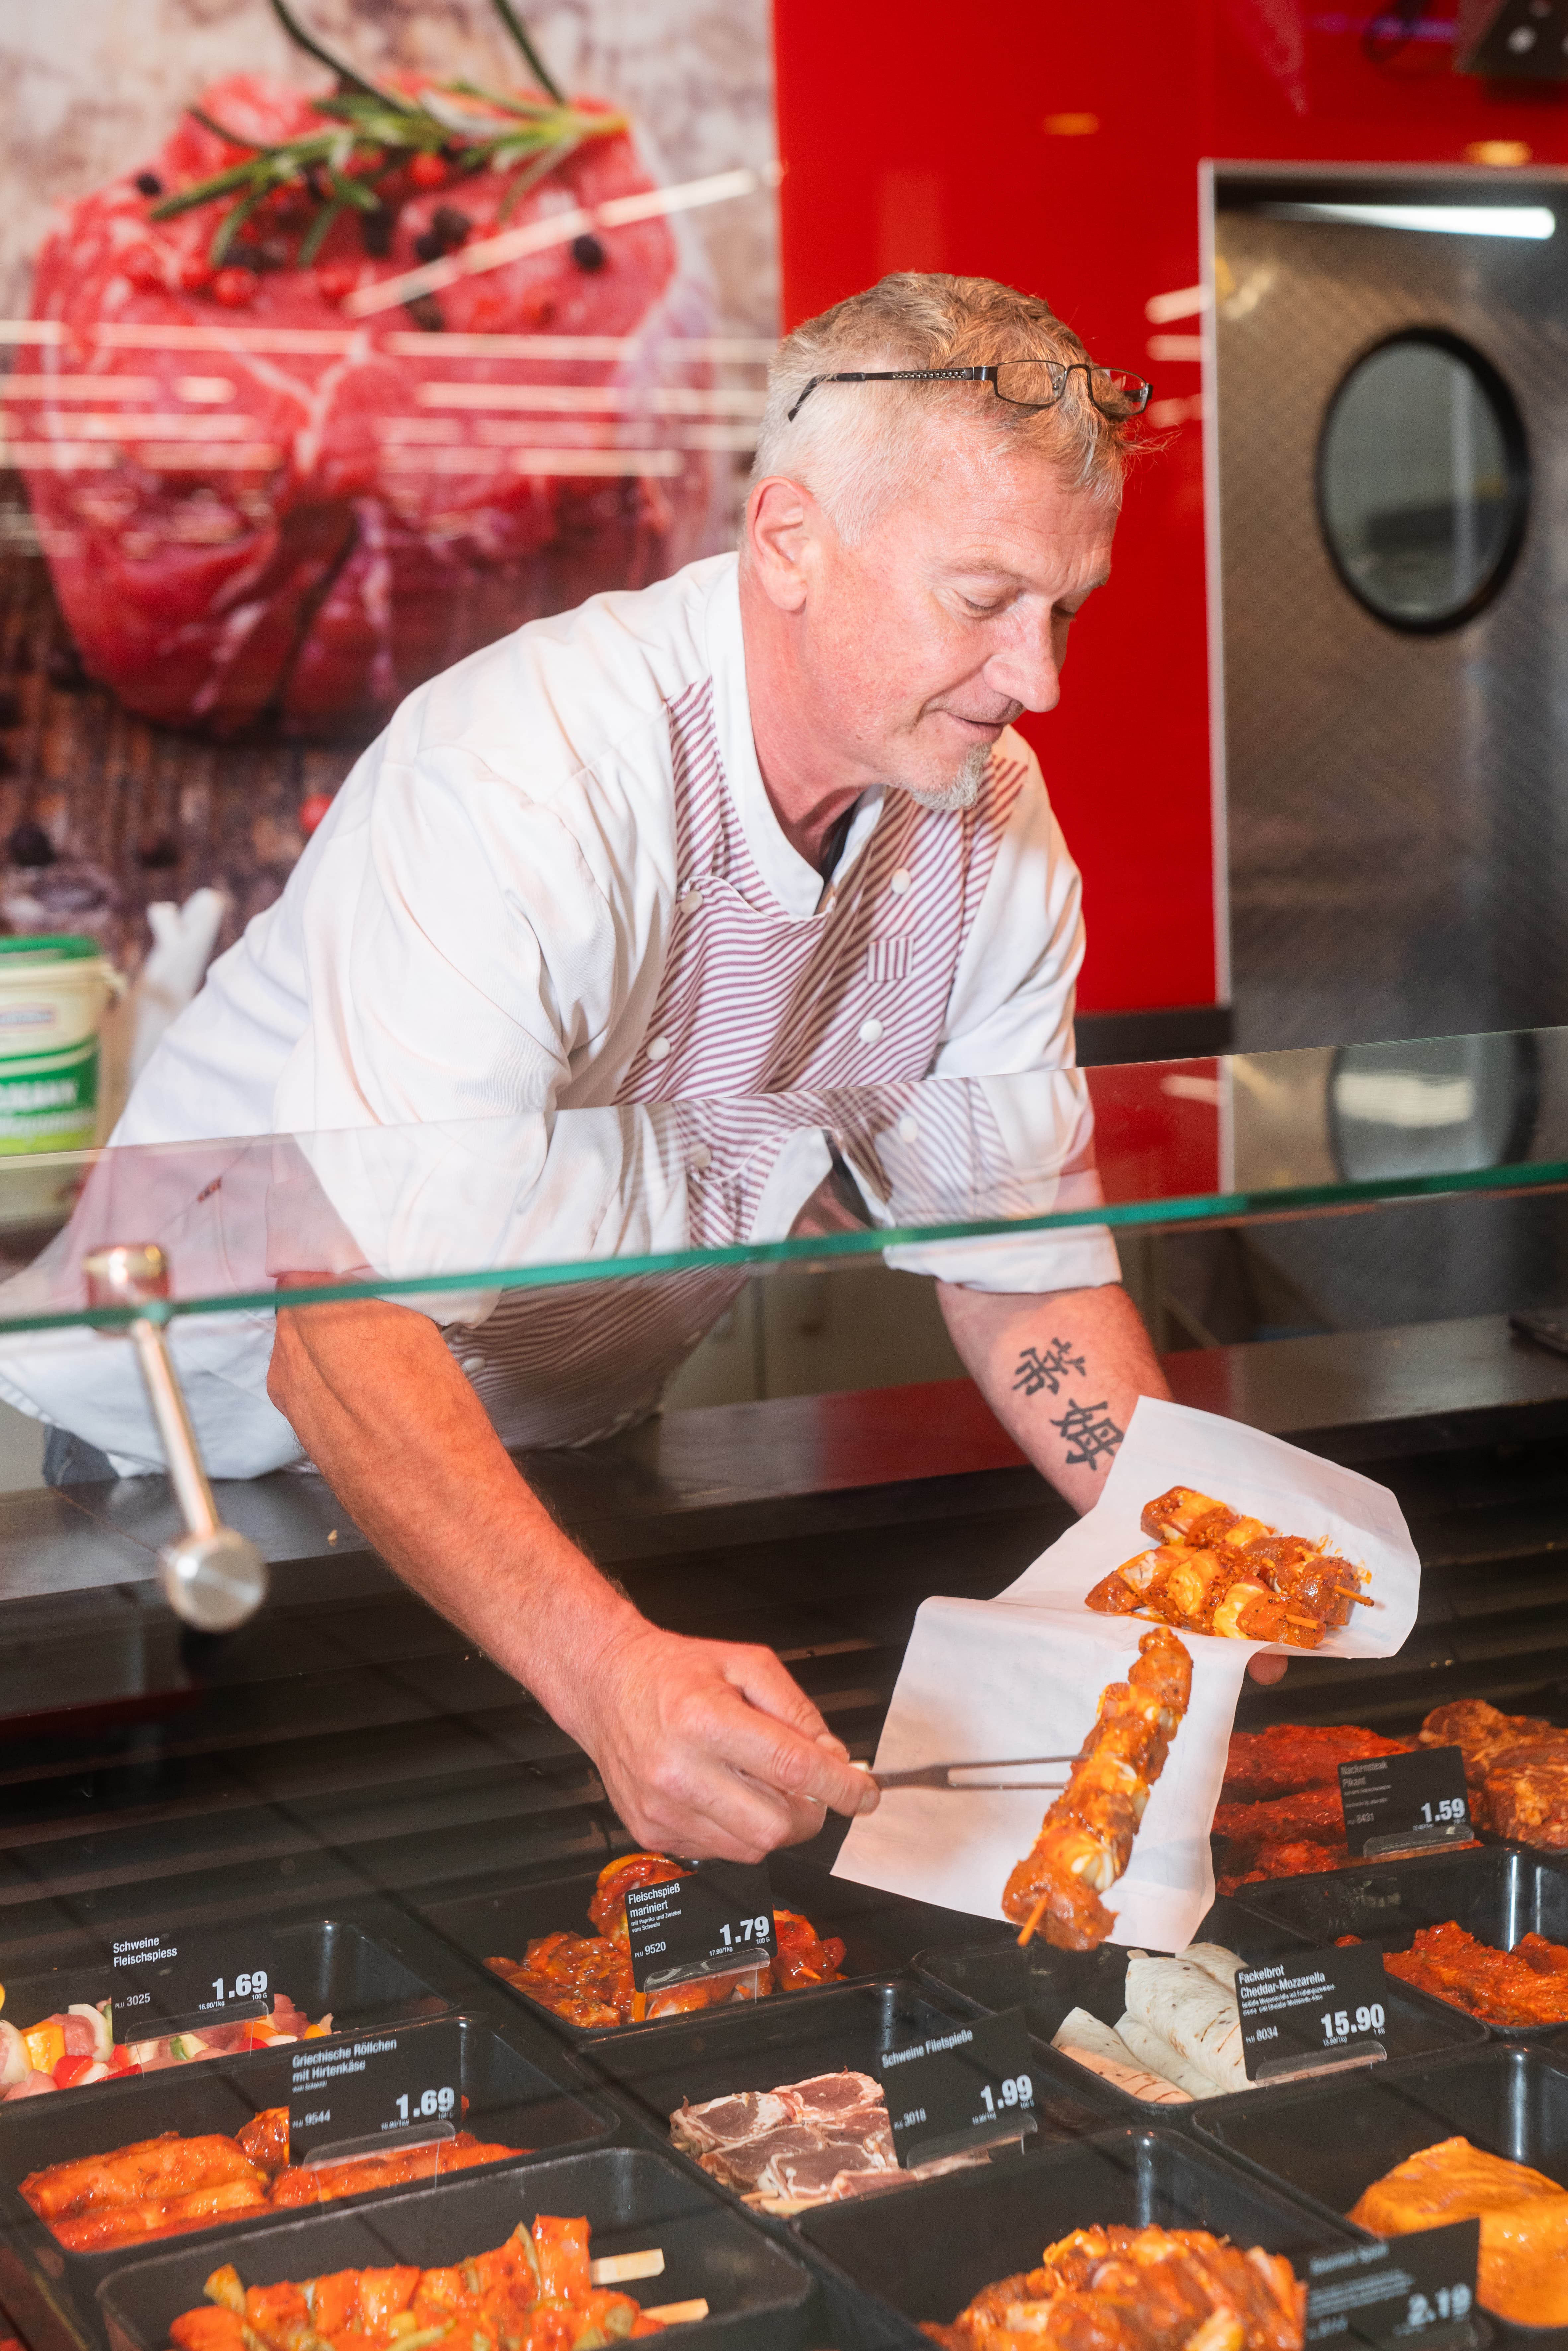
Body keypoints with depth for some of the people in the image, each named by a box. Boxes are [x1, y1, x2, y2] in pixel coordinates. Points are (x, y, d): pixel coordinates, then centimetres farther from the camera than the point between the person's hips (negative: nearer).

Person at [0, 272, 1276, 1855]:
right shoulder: (517, 787, -31)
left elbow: (1021, 1262, 0)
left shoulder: (994, 818, -8)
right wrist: (605, 1668, -53)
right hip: (219, 1455, -5)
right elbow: (345, 1332, -39)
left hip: (569, 1462, 5)